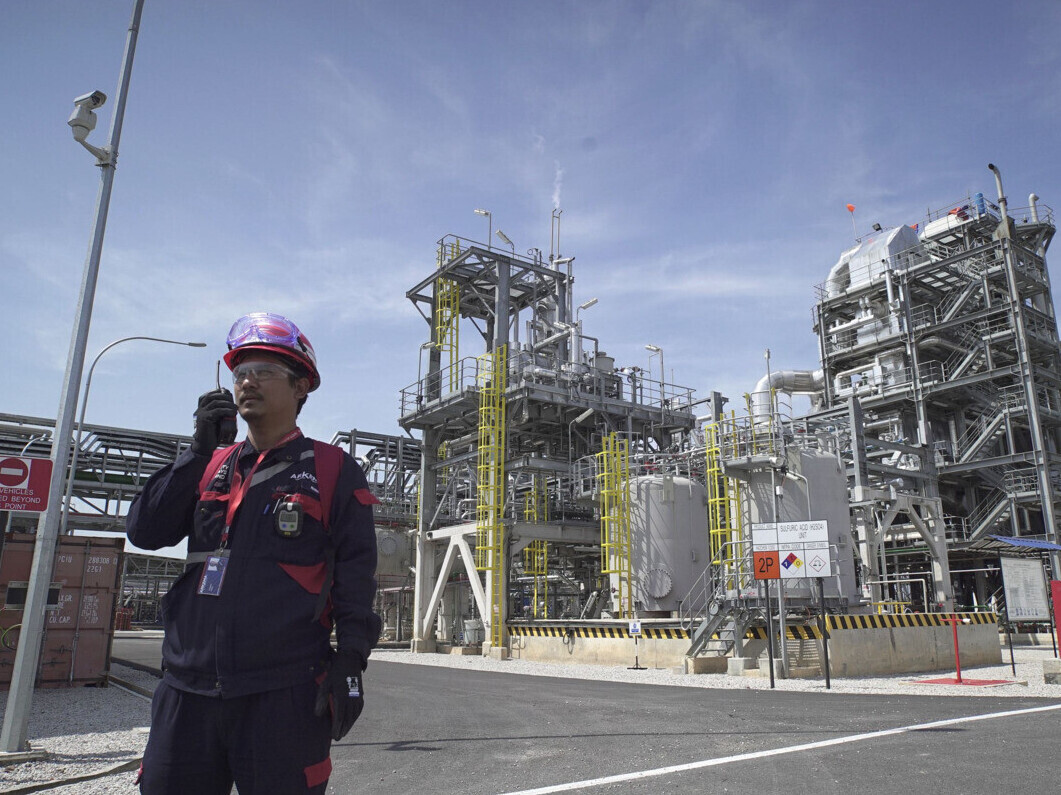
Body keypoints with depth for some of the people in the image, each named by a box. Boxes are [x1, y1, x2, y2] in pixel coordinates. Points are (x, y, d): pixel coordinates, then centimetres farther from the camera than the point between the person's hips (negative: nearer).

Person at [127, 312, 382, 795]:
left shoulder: (333, 471, 2)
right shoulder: (210, 467, 16)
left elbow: (356, 571, -2)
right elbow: (144, 532, 5)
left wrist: (351, 660, -10)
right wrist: (199, 451, -2)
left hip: (284, 696, -4)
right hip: (188, 690, 5)